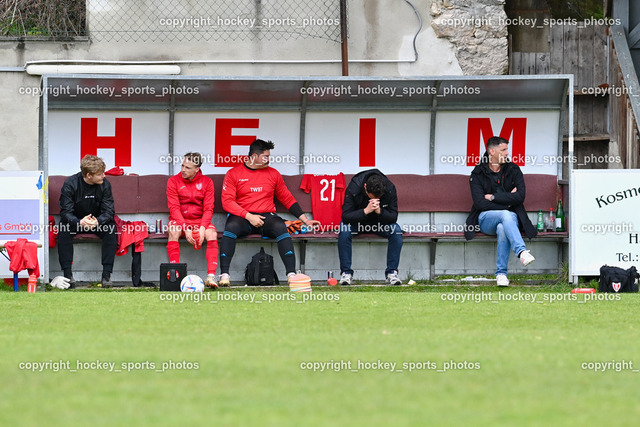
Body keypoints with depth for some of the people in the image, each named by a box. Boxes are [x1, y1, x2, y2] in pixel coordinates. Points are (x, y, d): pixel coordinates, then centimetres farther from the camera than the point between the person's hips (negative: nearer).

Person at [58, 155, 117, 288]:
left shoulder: (105, 185, -13)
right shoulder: (70, 184, -19)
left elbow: (108, 212, -15)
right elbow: (65, 212, -22)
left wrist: (98, 221, -39)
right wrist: (80, 222, -44)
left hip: (98, 221, 1)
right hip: (75, 221, -1)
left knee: (111, 230, -29)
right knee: (64, 230, -33)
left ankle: (106, 275, -28)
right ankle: (67, 274, -31)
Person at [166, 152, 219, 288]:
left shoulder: (206, 182, 3)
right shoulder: (173, 181, -1)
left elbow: (208, 208, -3)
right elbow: (174, 208, -9)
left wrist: (202, 228, -21)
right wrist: (185, 229, -22)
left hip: (199, 220, 1)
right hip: (179, 220, -1)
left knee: (212, 233, -30)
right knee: (173, 231, -35)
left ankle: (211, 276, -35)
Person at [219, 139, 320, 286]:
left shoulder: (273, 174, 15)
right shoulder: (234, 174, 6)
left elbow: (288, 199, 20)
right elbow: (227, 201, -3)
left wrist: (305, 220, 13)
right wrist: (249, 216, -15)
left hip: (266, 217, 2)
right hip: (242, 218, -2)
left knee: (280, 227, -32)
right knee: (231, 226, -36)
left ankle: (291, 274, -39)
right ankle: (224, 274, -40)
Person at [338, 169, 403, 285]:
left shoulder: (390, 188, -22)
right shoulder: (353, 188, -27)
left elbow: (393, 217, -19)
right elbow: (346, 216, -29)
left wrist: (379, 211, -39)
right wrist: (366, 211, -44)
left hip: (380, 221, 1)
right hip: (357, 221, -1)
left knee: (396, 231, -28)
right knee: (344, 231, -34)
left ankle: (392, 272, -19)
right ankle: (346, 273, -22)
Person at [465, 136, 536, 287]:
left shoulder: (513, 170, 8)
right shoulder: (478, 174, 3)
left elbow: (520, 196, -5)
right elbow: (480, 203, -9)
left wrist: (493, 197, -7)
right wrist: (507, 199, -9)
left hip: (510, 216, 1)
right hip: (486, 218, -1)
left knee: (503, 229, -37)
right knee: (506, 215, -37)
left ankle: (501, 273, -34)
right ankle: (521, 252, -53)